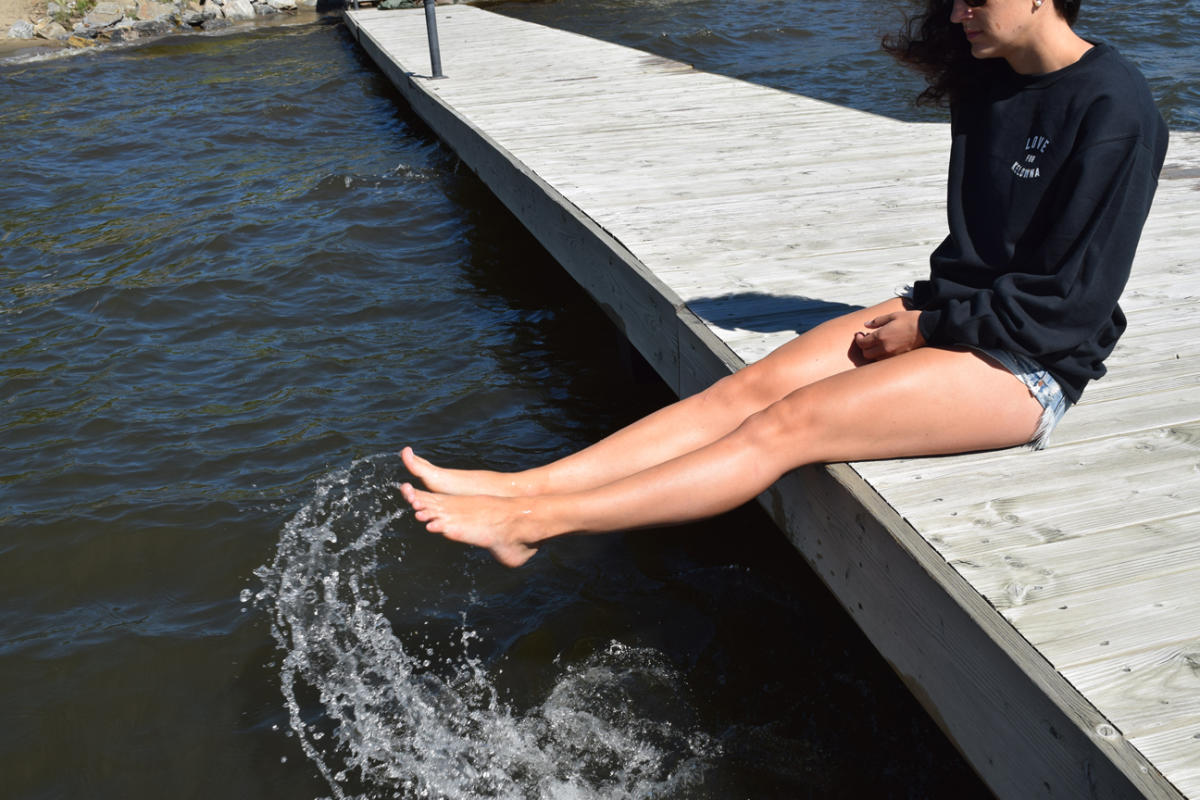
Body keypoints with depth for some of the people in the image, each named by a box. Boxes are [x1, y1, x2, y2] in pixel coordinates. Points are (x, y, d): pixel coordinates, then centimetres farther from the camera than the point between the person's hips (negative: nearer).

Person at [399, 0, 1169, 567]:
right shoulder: (989, 84, 8)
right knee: (751, 386, -13)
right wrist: (923, 309, -1)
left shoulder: (1113, 108, -16)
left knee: (793, 423, -24)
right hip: (952, 316, 7)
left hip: (1033, 365, -7)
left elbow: (1068, 302, -17)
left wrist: (923, 330, -12)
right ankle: (520, 485, -19)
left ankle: (533, 521, -26)